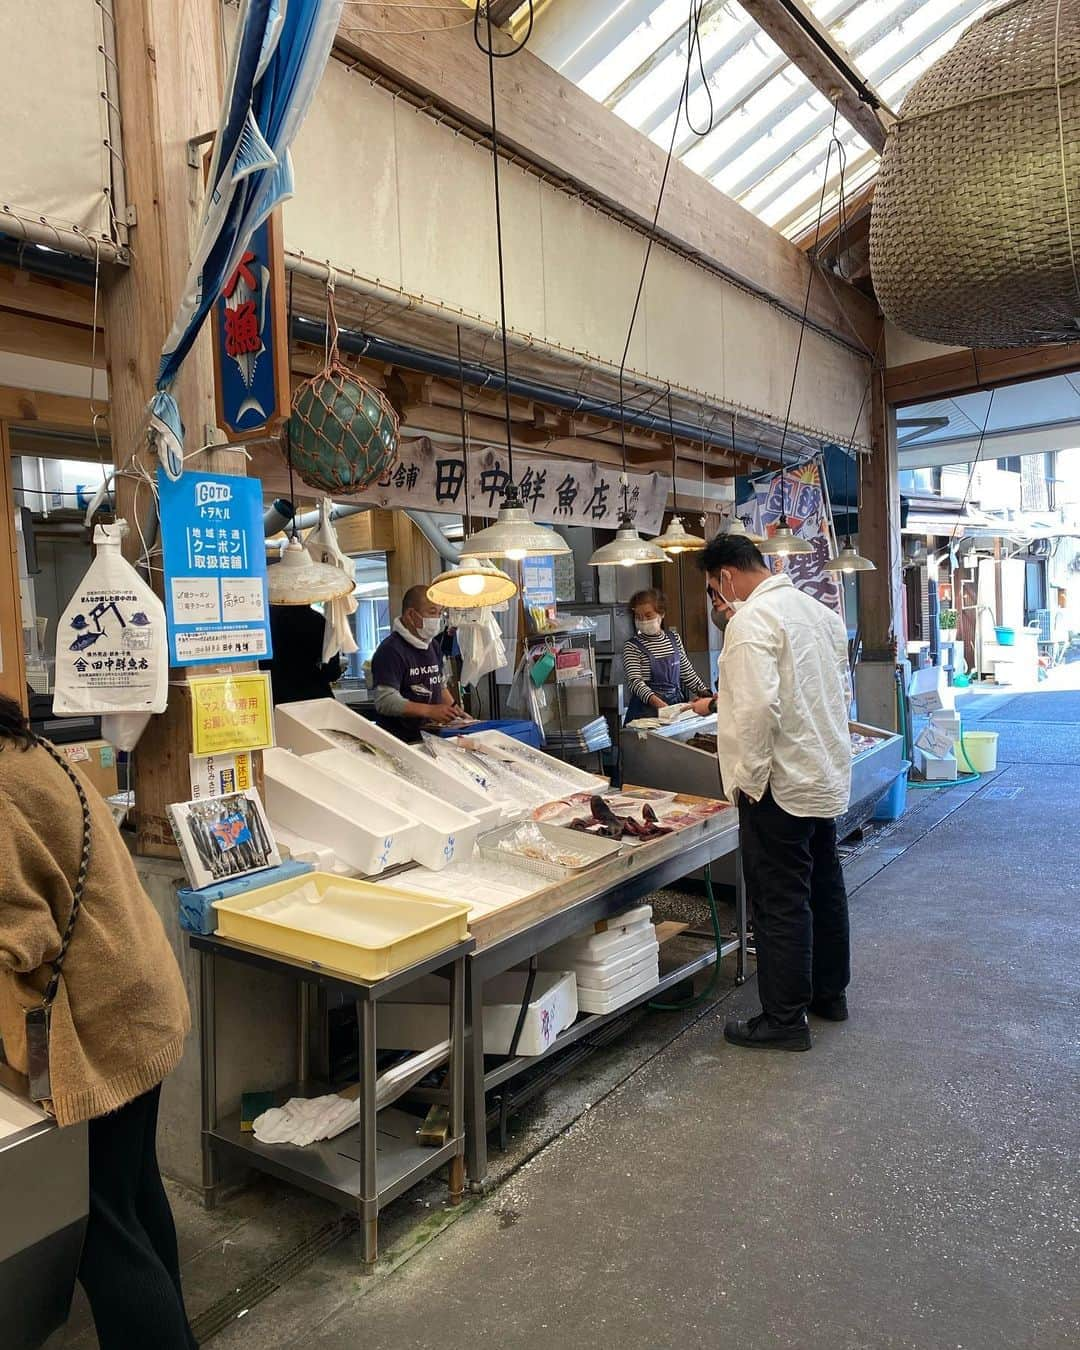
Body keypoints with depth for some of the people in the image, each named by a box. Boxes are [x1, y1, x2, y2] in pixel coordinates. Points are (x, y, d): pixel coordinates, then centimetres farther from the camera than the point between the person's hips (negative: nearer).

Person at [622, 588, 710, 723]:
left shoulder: (674, 638, 12)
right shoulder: (632, 647, -3)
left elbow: (687, 672, 20)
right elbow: (635, 682, -15)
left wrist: (705, 693, 7)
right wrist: (658, 702, -31)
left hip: (675, 702, 5)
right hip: (646, 709, -5)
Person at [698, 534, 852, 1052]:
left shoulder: (751, 620, -18)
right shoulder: (817, 609, 10)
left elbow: (757, 707, -27)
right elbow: (842, 691, 18)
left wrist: (746, 780, -19)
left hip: (780, 785, -9)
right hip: (828, 775, 9)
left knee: (781, 903, 1)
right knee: (824, 887, 20)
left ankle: (785, 1019, 12)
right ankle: (830, 992, 35)